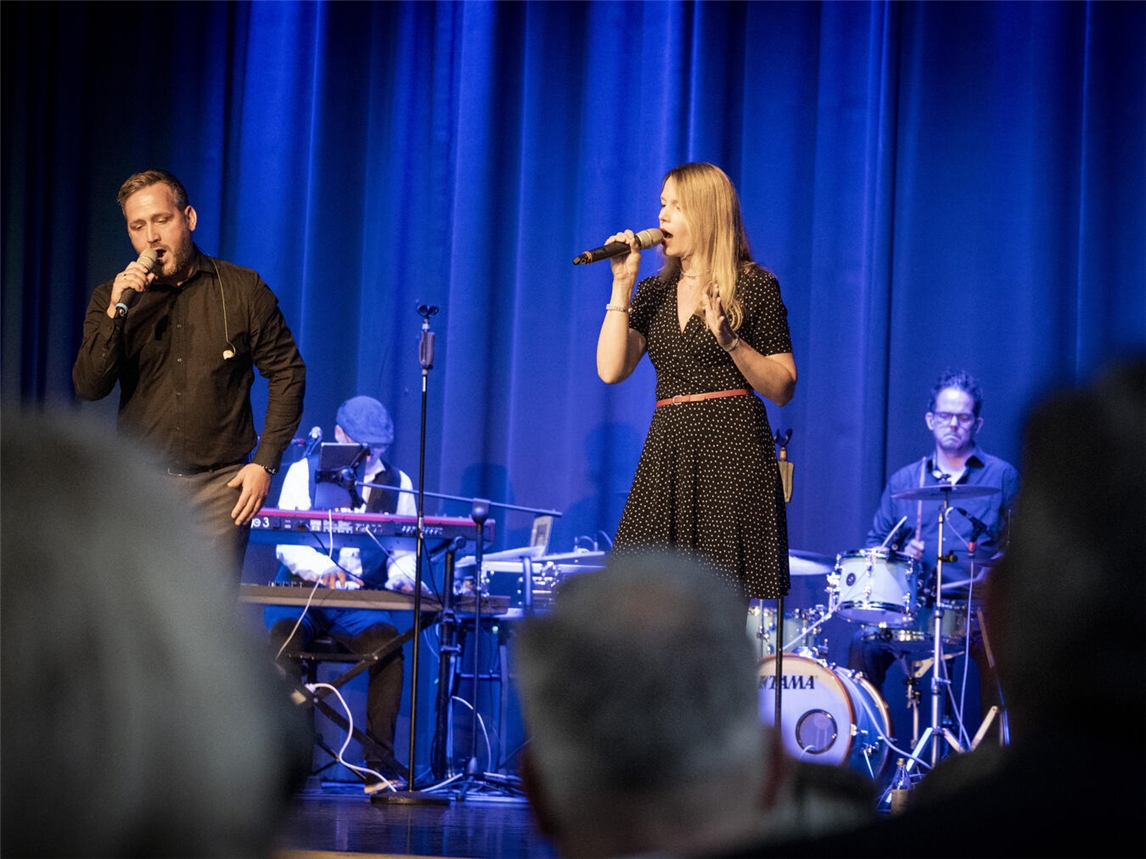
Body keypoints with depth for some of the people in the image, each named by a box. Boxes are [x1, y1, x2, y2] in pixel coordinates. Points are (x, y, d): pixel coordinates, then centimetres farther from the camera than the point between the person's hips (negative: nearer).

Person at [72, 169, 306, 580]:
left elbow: (287, 374, 6)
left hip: (220, 487, -1)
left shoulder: (243, 290, 3)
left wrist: (264, 462, -1)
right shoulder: (111, 298, 6)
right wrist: (117, 310, -16)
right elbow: (89, 387, -4)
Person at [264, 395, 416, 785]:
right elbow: (287, 542, -7)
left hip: (362, 603, 1)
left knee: (386, 641, -30)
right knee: (285, 635, -34)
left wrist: (401, 577, -17)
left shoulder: (397, 483, 11)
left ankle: (379, 762, -27)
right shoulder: (304, 472, 4)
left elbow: (405, 552, 8)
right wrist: (324, 569, -27)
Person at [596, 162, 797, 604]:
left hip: (731, 451, -5)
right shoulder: (654, 292, 15)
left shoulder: (754, 286, 1)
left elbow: (782, 389, -2)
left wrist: (730, 341, -17)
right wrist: (622, 285, 0)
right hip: (667, 455, 5)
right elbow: (611, 369, 2)